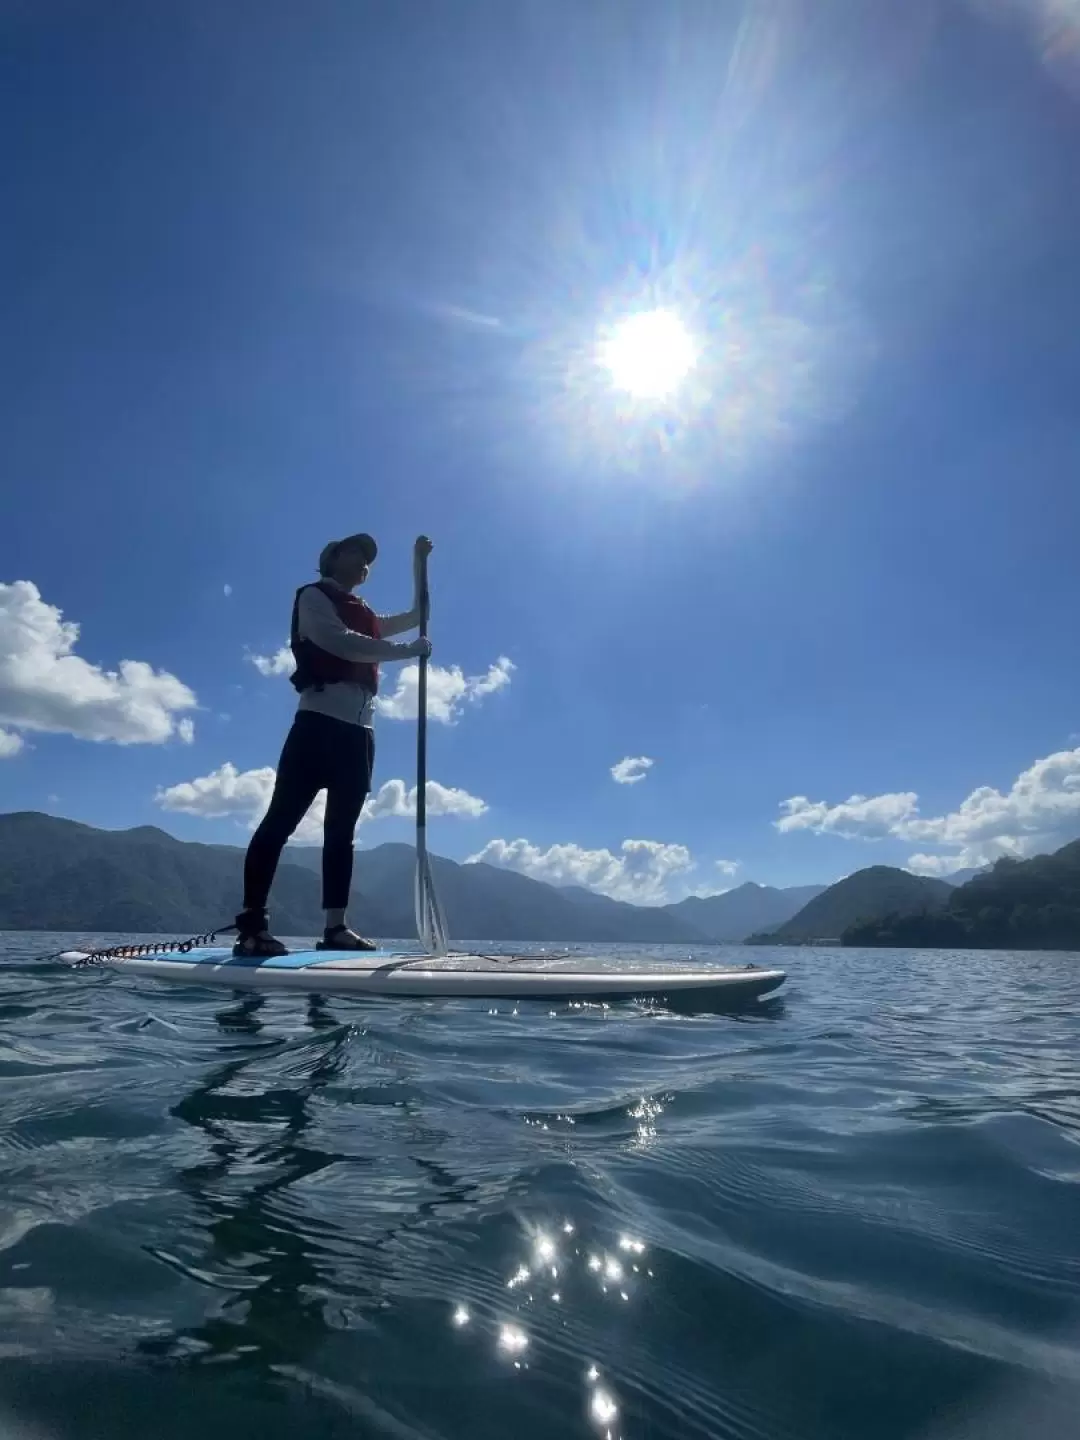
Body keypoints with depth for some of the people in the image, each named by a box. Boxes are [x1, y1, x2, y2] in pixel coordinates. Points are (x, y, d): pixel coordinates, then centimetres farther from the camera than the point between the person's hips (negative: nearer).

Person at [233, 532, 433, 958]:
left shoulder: (365, 616, 27)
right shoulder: (313, 597, 8)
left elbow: (416, 616, 34)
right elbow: (342, 644, -9)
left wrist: (419, 562, 28)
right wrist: (406, 651, -8)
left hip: (358, 730, 7)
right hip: (320, 721, -7)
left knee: (341, 831, 3)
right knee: (281, 820, -11)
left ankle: (335, 927, 3)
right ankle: (251, 927, -13)